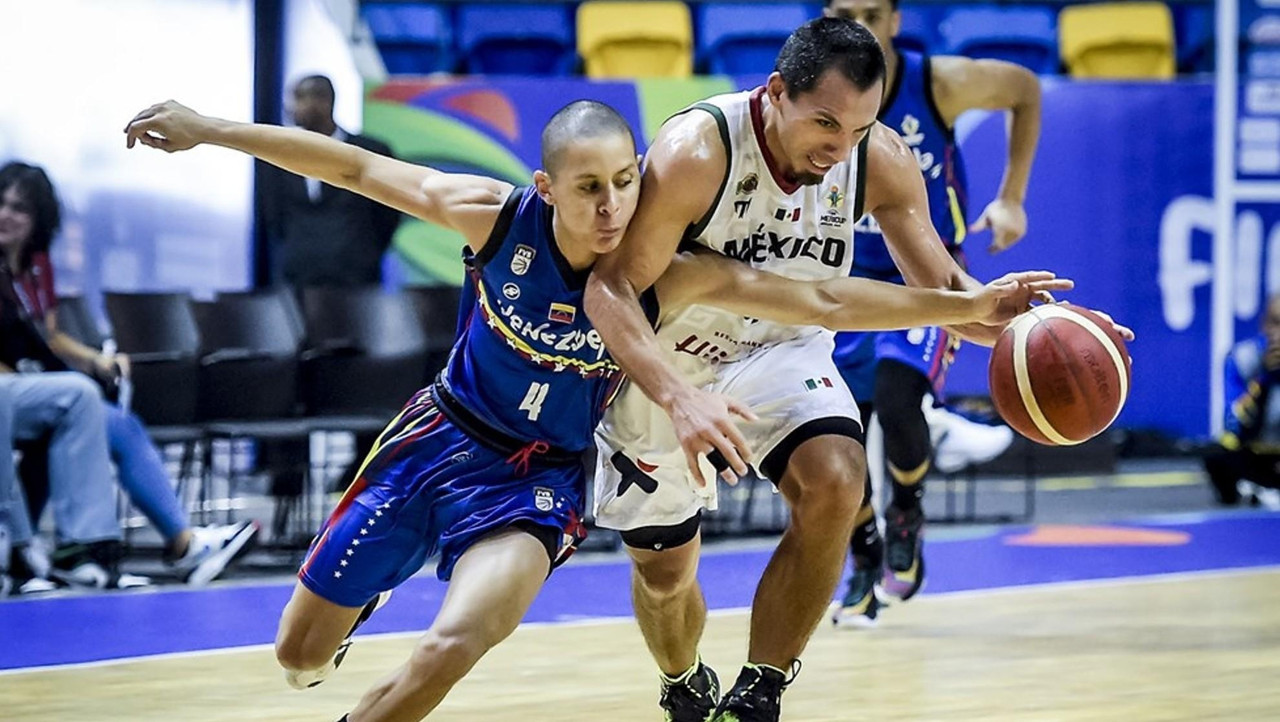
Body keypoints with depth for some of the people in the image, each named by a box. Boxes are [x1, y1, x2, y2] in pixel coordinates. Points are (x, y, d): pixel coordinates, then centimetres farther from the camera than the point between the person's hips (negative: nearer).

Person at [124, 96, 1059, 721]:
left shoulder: (668, 275, -20)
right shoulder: (499, 219, -20)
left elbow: (821, 301, -20)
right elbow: (359, 167, -11)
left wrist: (965, 304, -27)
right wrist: (214, 129, -9)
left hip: (537, 480, -1)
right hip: (444, 436, 1)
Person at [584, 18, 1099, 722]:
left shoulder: (882, 162, -18)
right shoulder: (696, 152, -32)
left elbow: (943, 287, -8)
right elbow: (610, 287, -33)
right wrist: (679, 399, -48)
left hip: (781, 353, 2)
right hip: (662, 366, -2)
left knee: (834, 483, -28)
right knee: (662, 571, 11)